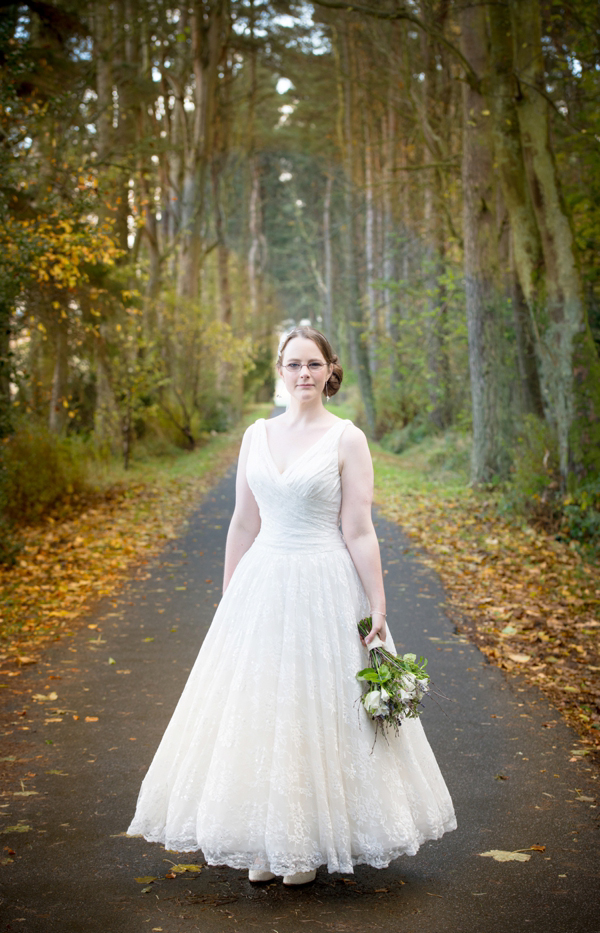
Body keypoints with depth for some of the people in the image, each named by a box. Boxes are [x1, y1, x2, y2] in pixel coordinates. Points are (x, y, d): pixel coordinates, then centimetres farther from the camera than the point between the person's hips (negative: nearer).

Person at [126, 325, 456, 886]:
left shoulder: (347, 439, -5)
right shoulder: (257, 435, 8)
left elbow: (359, 532, -7)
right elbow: (243, 524, 11)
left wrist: (378, 608, -11)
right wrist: (227, 601, 11)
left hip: (325, 590, -4)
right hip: (262, 587, 4)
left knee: (318, 712, 3)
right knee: (258, 711, 7)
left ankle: (311, 845, 19)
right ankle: (267, 843, 22)